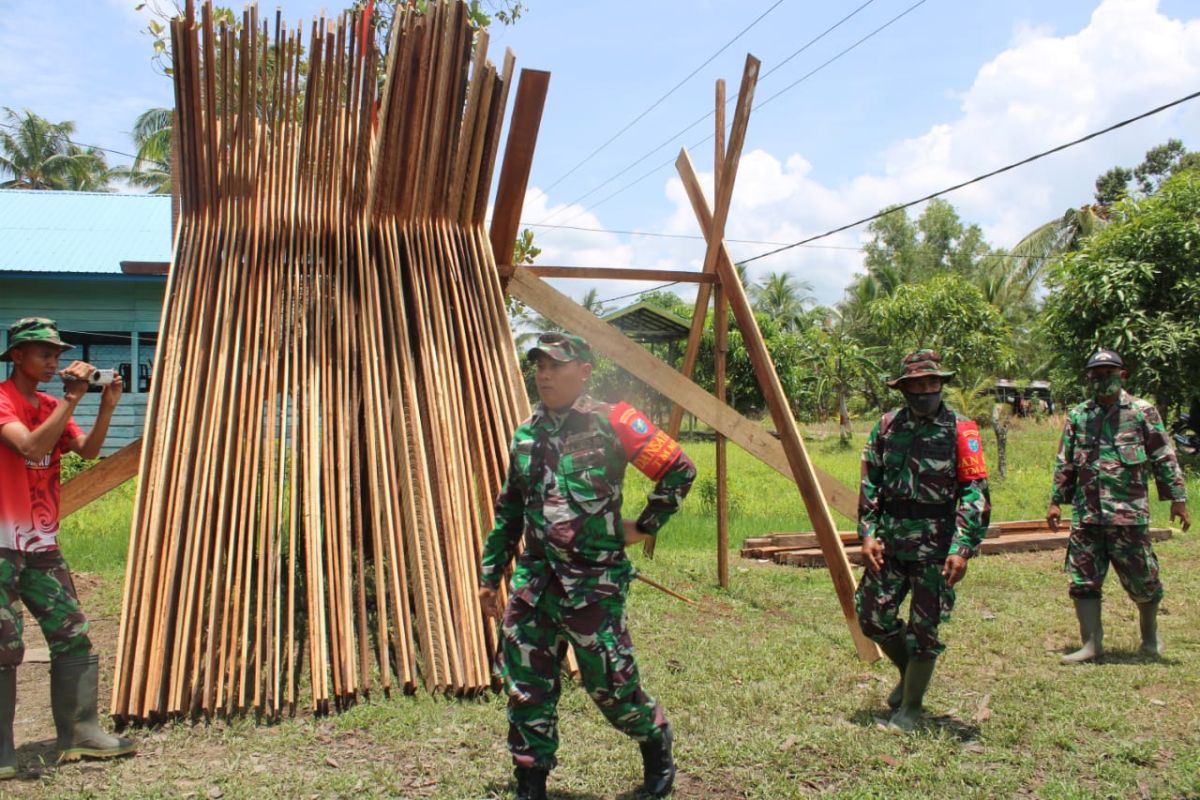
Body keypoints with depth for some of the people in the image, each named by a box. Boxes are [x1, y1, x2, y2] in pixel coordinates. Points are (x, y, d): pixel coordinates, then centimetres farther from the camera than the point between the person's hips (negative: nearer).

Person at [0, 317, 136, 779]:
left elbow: (88, 450, 2)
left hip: (42, 545, 7)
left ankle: (79, 733, 12)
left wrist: (106, 406, -11)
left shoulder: (50, 407, 13)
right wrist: (71, 398, -25)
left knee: (73, 636, 6)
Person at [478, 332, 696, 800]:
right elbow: (508, 512, 17)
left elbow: (679, 471, -6)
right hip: (534, 582, 5)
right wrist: (491, 573, 17)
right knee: (526, 687, 7)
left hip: (594, 584, -5)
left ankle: (656, 744, 34)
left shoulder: (610, 424, -8)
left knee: (611, 684, 4)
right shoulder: (526, 435, 9)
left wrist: (645, 526, -3)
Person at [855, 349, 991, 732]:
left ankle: (911, 706, 21)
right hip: (889, 539, 4)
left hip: (934, 543, -4)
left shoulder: (960, 431, -7)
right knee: (872, 616, 8)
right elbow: (869, 484, 8)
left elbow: (975, 494, -10)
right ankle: (909, 672, 35)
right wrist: (868, 533, -1)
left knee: (923, 629, 4)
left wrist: (962, 549, -16)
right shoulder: (887, 426, 4)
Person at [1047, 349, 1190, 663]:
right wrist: (1056, 501, 10)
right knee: (1083, 581, 2)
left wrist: (1178, 498, -2)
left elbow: (1165, 458, 2)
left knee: (1141, 578, 7)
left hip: (1129, 512, -3)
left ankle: (1150, 633, 32)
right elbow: (1064, 463, 14)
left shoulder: (1142, 412, 1)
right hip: (1086, 513, 3)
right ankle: (1091, 644, 12)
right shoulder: (1078, 416, 10)